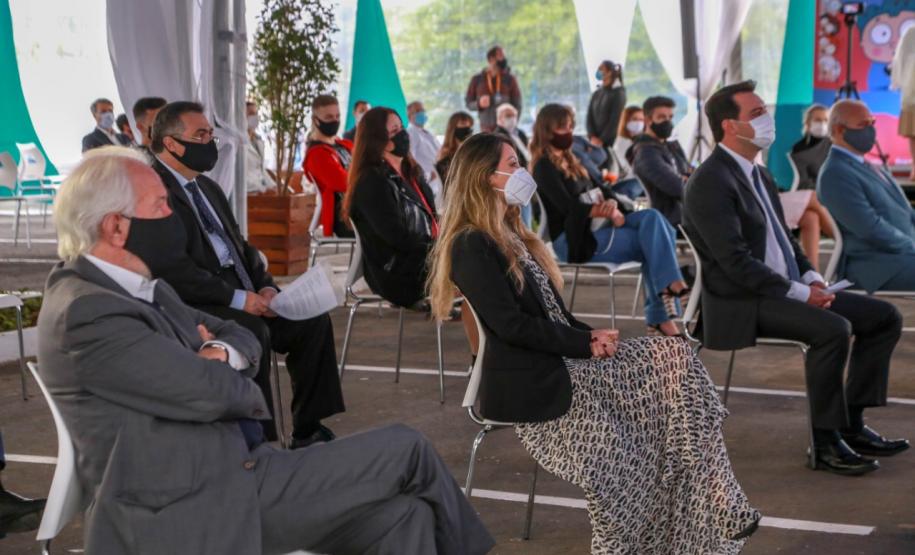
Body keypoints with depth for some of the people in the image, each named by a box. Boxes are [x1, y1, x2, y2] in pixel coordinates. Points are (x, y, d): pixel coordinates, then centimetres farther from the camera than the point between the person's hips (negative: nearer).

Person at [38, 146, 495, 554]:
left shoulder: (138, 288, 13)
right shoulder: (85, 312, -19)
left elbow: (242, 337, 16)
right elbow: (210, 391, -23)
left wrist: (220, 353, -8)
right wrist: (219, 371, 2)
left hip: (228, 470, 9)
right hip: (189, 517, -9)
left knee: (403, 515, -4)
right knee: (405, 451, -4)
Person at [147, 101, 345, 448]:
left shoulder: (208, 188, 19)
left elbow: (239, 247, 22)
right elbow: (172, 270, -20)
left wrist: (265, 287, 2)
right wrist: (238, 298, -20)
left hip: (238, 294, 9)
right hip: (193, 307, -9)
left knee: (312, 320, -3)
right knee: (252, 332, -33)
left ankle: (307, 432, 2)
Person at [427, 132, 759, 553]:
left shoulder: (510, 235, 18)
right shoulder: (472, 246, -12)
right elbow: (510, 325, -20)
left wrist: (591, 336, -2)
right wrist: (586, 343, -14)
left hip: (560, 361, 9)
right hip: (525, 384, -9)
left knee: (672, 358, -5)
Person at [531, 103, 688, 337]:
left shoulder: (571, 161, 22)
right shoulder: (544, 168, -5)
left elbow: (600, 190, 14)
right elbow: (569, 207, -16)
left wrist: (612, 204, -10)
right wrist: (609, 212, -17)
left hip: (599, 226, 8)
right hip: (574, 239, -8)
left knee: (653, 218, -17)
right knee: (653, 241, -20)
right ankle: (660, 316, -20)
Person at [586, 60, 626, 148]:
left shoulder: (618, 93, -3)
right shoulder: (596, 94, 14)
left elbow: (615, 120, -9)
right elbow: (590, 117, 9)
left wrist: (602, 140, -14)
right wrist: (592, 137, -7)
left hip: (610, 141, -5)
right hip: (595, 141, 5)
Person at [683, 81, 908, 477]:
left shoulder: (758, 174, 17)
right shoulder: (711, 183, -14)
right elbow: (737, 261, -21)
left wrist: (812, 278, 4)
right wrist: (800, 292, -21)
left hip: (785, 292, 10)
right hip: (741, 305, -10)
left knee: (884, 317, 3)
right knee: (832, 328, -32)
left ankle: (851, 425, 5)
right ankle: (825, 443, -19)